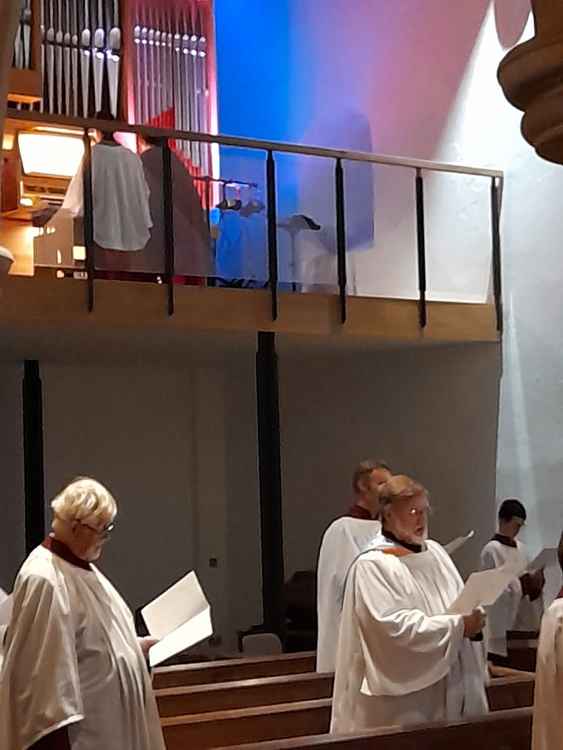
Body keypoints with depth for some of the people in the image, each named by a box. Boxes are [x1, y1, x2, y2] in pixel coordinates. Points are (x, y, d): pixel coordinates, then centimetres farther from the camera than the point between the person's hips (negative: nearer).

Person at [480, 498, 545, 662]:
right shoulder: (491, 549, -11)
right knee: (502, 668, -6)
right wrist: (523, 584, -22)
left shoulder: (520, 547, 11)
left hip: (523, 618, 7)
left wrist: (536, 581, -6)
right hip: (502, 620, -7)